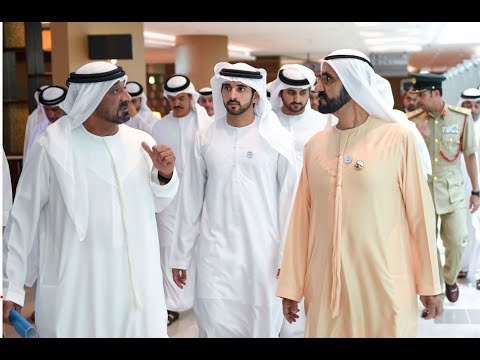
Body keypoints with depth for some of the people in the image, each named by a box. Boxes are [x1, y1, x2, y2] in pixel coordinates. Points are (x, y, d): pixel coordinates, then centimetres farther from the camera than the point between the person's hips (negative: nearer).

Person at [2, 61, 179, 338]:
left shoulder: (141, 142, 1)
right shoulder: (52, 148, -11)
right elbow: (23, 219, -4)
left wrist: (165, 175, -6)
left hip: (139, 286, 4)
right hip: (77, 292, -3)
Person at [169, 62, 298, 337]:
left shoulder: (278, 139, -3)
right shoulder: (205, 138, 3)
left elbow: (289, 200, -2)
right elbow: (191, 198, 6)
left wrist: (287, 254, -4)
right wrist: (181, 254, 7)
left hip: (263, 251, -1)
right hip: (215, 251, 2)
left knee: (263, 326, 7)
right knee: (214, 327, 4)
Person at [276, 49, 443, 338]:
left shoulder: (399, 137, -7)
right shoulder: (315, 145, 4)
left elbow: (420, 213, -4)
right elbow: (303, 217, 6)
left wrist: (429, 284, -2)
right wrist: (292, 285, 5)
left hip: (384, 285, -3)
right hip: (324, 285, 3)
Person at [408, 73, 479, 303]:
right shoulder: (413, 120, -2)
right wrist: (418, 138, -17)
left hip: (453, 191, -1)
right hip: (423, 190, 1)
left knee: (457, 241, -1)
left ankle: (450, 279, 28)